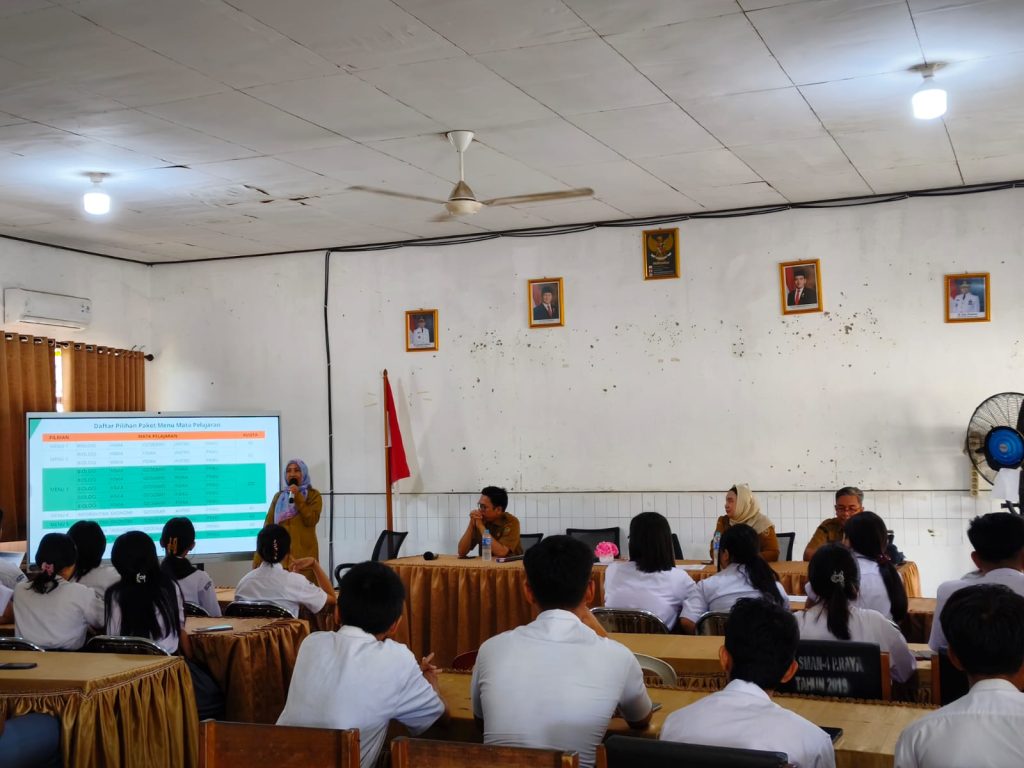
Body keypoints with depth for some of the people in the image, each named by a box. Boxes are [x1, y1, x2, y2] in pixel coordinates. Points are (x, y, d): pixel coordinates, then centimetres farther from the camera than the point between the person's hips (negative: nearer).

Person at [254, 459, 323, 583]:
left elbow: (311, 520, -10)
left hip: (303, 554, -3)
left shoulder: (313, 495, 5)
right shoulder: (278, 496, 14)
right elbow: (268, 525, 9)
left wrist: (298, 497, -13)